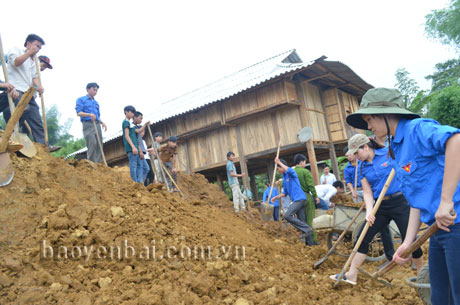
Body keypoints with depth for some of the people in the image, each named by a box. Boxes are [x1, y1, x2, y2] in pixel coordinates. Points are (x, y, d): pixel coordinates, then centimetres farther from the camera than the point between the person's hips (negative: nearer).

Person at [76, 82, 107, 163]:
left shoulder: (96, 102, 26)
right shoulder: (81, 100, 9)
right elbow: (79, 113, -4)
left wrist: (102, 123, 6)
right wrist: (90, 114, -20)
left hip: (97, 125, 6)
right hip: (88, 124, -6)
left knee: (99, 145, -2)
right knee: (92, 143, -19)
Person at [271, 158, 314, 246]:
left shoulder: (291, 173, -5)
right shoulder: (284, 177, 19)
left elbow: (289, 170, -32)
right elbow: (285, 192, 23)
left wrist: (279, 162, -24)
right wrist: (276, 197, 12)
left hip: (300, 198, -9)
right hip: (296, 200, 9)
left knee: (287, 216, -18)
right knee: (302, 221, 7)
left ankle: (307, 229, -13)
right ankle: (310, 242, 11)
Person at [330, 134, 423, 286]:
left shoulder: (389, 153, -6)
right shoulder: (363, 168, 6)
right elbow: (368, 193, 2)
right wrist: (369, 212, -12)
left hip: (400, 202, -4)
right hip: (381, 206, 5)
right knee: (363, 237, 2)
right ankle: (352, 274, 11)